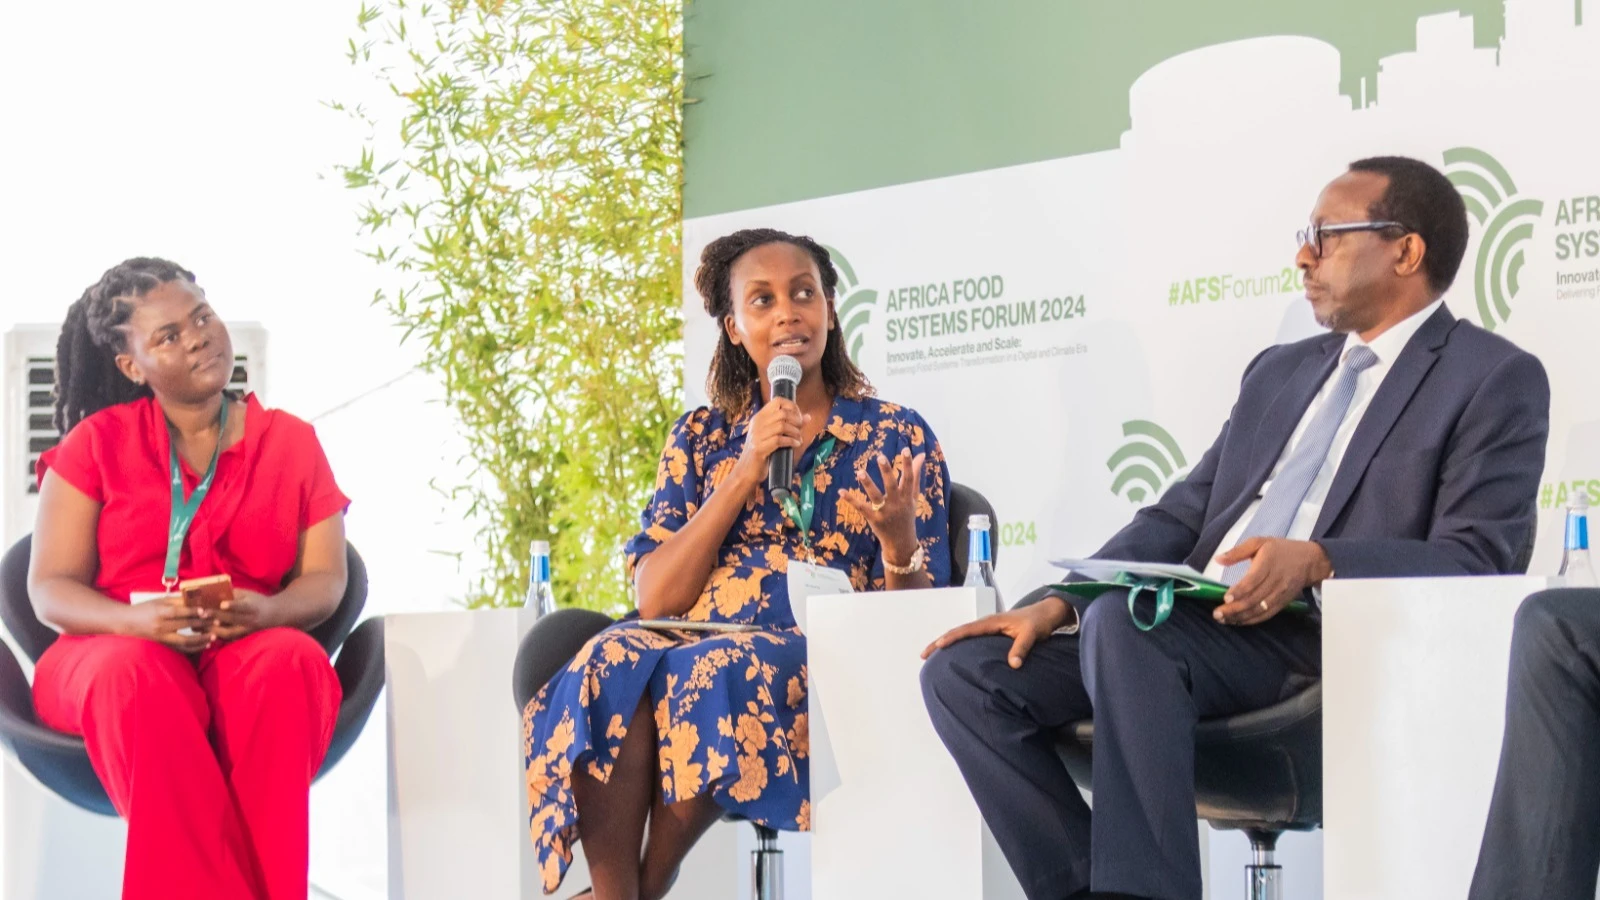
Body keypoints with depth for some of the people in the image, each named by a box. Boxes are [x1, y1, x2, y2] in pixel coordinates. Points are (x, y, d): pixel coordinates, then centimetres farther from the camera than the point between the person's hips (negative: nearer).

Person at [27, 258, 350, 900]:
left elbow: (325, 580, 4)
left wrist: (269, 611, -20)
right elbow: (50, 589, 0)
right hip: (114, 650, -1)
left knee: (294, 661, -35)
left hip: (251, 650, 1)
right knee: (138, 677, -38)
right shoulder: (97, 442, 5)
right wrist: (136, 619, -22)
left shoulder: (291, 441, 10)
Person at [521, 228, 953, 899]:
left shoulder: (897, 436, 9)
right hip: (695, 642, 2)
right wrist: (747, 471, -6)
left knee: (720, 672, -36)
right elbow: (655, 599, 2)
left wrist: (898, 542, -19)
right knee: (613, 662, -34)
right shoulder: (701, 439, 15)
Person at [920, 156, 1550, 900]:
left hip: (1334, 643, -8)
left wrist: (1317, 563, -26)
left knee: (1123, 618, -35)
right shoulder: (1279, 371, 25)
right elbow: (1181, 517, 19)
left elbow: (1477, 560, -9)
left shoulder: (1495, 379, 2)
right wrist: (1061, 602, 2)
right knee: (965, 672, -11)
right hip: (1201, 628, 8)